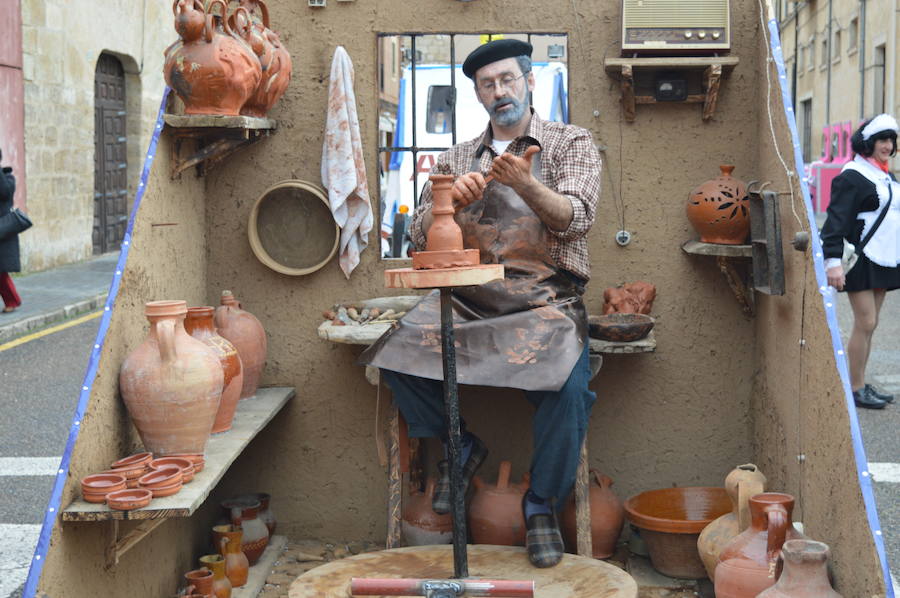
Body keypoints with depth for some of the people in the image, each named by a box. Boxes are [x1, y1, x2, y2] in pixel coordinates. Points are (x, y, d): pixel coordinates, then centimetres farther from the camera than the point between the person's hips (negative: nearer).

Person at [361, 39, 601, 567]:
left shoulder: (571, 143, 9)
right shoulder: (458, 159, 18)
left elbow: (575, 219, -8)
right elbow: (421, 235, 9)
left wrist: (525, 183, -26)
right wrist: (455, 199, -12)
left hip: (544, 300, -3)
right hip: (468, 297, 3)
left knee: (569, 385, -31)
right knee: (394, 352, -22)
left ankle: (543, 505, -7)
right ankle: (460, 445, 4)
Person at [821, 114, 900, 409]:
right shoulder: (852, 176, -11)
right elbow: (836, 219, -18)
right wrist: (833, 260, -28)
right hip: (861, 261, -8)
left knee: (869, 324, 10)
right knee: (865, 324, -8)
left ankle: (861, 385, 16)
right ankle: (855, 389, 1)